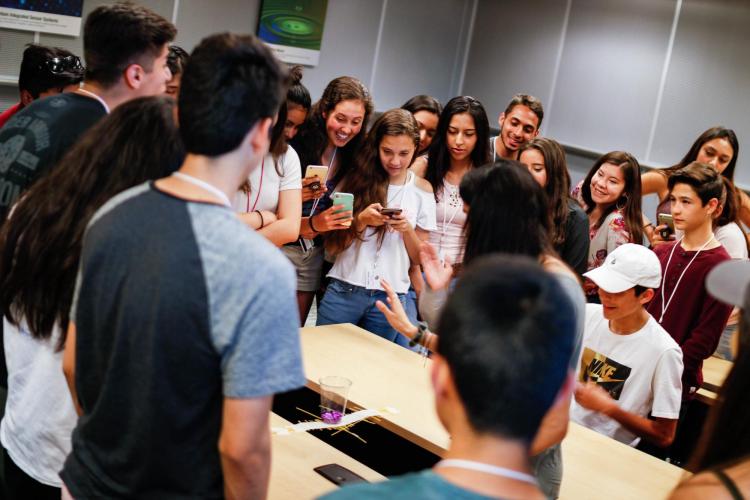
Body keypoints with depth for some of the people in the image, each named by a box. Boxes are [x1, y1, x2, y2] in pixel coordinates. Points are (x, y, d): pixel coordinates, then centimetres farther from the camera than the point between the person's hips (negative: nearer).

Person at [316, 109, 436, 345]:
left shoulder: (421, 190, 4)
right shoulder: (357, 179, 2)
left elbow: (419, 259, 7)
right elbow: (332, 246, 0)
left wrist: (407, 229, -11)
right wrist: (361, 221, -15)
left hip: (390, 297, 0)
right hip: (344, 290, 0)